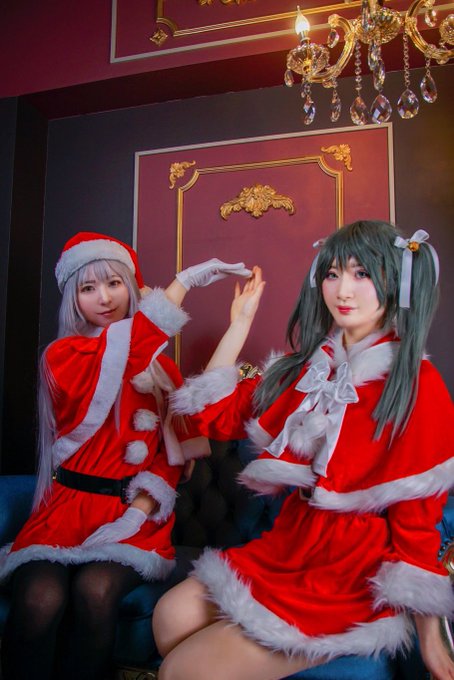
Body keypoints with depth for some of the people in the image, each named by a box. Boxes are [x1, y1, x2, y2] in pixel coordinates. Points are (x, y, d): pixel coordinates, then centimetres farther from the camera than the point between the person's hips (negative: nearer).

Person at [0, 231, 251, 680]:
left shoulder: (161, 366, 11)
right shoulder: (62, 356, 2)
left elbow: (175, 445, 5)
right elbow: (119, 355, -19)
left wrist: (142, 508, -12)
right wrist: (185, 280, -14)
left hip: (134, 511, 1)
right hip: (70, 508, -1)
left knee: (95, 591, -28)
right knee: (39, 601, -29)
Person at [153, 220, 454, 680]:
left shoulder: (417, 386, -14)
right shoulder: (308, 365, 6)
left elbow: (417, 522, -10)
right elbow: (214, 414, 5)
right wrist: (241, 322, 6)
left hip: (353, 574, -6)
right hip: (290, 546, 6)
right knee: (172, 615, -8)